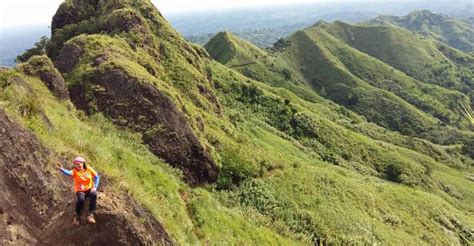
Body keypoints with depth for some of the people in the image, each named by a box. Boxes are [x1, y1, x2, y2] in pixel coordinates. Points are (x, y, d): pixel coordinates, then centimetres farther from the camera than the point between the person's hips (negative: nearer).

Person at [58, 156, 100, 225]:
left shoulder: (89, 169, -4)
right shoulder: (75, 171, -10)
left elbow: (96, 177, 1)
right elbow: (68, 173, -34)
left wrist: (95, 187, -12)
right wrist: (62, 169, -56)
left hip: (89, 189, 1)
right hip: (80, 190, -1)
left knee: (94, 195, -32)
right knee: (81, 199, -32)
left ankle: (90, 214, -23)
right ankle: (77, 215, -5)